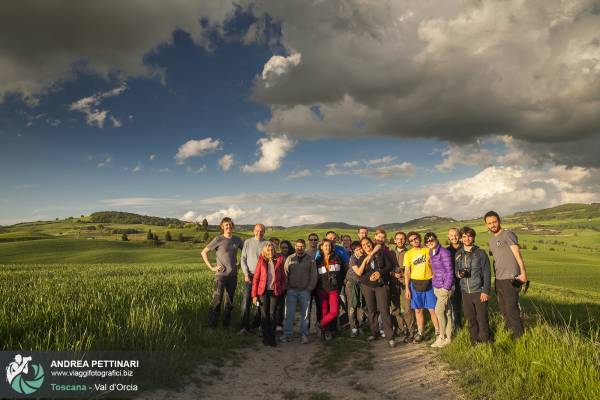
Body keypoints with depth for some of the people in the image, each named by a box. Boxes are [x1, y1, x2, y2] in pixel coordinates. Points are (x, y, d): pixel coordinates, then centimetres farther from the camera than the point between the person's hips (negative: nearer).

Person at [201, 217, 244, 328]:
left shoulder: (237, 240, 7)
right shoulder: (218, 239, -6)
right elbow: (204, 252, -4)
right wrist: (211, 267, -9)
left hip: (233, 275, 5)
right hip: (221, 274, -4)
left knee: (230, 300, 11)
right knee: (217, 299, -7)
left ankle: (226, 324, 21)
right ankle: (211, 325, 2)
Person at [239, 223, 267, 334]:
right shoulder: (248, 242, 4)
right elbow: (243, 259, 5)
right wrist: (246, 274, -4)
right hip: (249, 276, 0)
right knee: (246, 301, -7)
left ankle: (256, 324, 19)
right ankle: (245, 326, -4)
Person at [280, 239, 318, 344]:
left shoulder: (310, 260, 3)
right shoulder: (290, 259, 6)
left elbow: (313, 276, 3)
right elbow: (285, 274, 4)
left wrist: (309, 288, -4)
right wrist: (287, 287, -4)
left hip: (305, 291, 0)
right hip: (291, 291, 0)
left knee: (305, 314, 7)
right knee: (289, 313, 1)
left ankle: (304, 335, 16)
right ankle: (287, 334, 9)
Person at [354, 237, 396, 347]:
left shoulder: (381, 254, 4)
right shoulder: (362, 258, 7)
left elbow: (389, 266, 1)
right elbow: (359, 274, -1)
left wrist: (380, 272, -13)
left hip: (381, 285, -2)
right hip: (367, 286, 2)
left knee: (384, 310, -8)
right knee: (371, 310, 7)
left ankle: (390, 336, -5)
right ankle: (374, 333, 22)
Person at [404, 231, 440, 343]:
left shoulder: (428, 251, 2)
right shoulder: (408, 254, 2)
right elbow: (407, 272, 2)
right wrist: (407, 289, -2)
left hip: (429, 283, -1)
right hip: (415, 284, 1)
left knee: (432, 309, 0)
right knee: (418, 310, 8)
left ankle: (438, 331, 14)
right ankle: (420, 333, 20)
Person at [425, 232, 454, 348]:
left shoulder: (444, 252, -13)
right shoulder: (431, 253, 10)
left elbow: (449, 271, -14)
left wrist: (446, 287, -16)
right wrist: (434, 283, 12)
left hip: (444, 286, -7)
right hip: (436, 286, 7)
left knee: (439, 310, -5)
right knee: (447, 311, 12)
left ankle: (442, 338, 7)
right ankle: (448, 337, 18)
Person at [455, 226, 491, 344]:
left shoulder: (480, 253, -3)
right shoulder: (458, 254, 8)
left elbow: (487, 273, -5)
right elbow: (456, 270, 14)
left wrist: (485, 291, -11)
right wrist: (459, 273, -10)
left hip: (479, 292, -3)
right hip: (465, 292, 4)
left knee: (482, 319, 0)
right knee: (470, 319, 9)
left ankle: (485, 342, 15)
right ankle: (474, 342, 23)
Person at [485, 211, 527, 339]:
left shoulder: (508, 235, -8)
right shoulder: (491, 240, 15)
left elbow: (517, 254, -19)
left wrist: (523, 272, -30)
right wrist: (495, 277, 15)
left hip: (510, 279, -8)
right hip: (498, 280, 8)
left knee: (511, 309, -5)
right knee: (503, 309, 15)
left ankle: (519, 337, 5)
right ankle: (509, 332, 28)